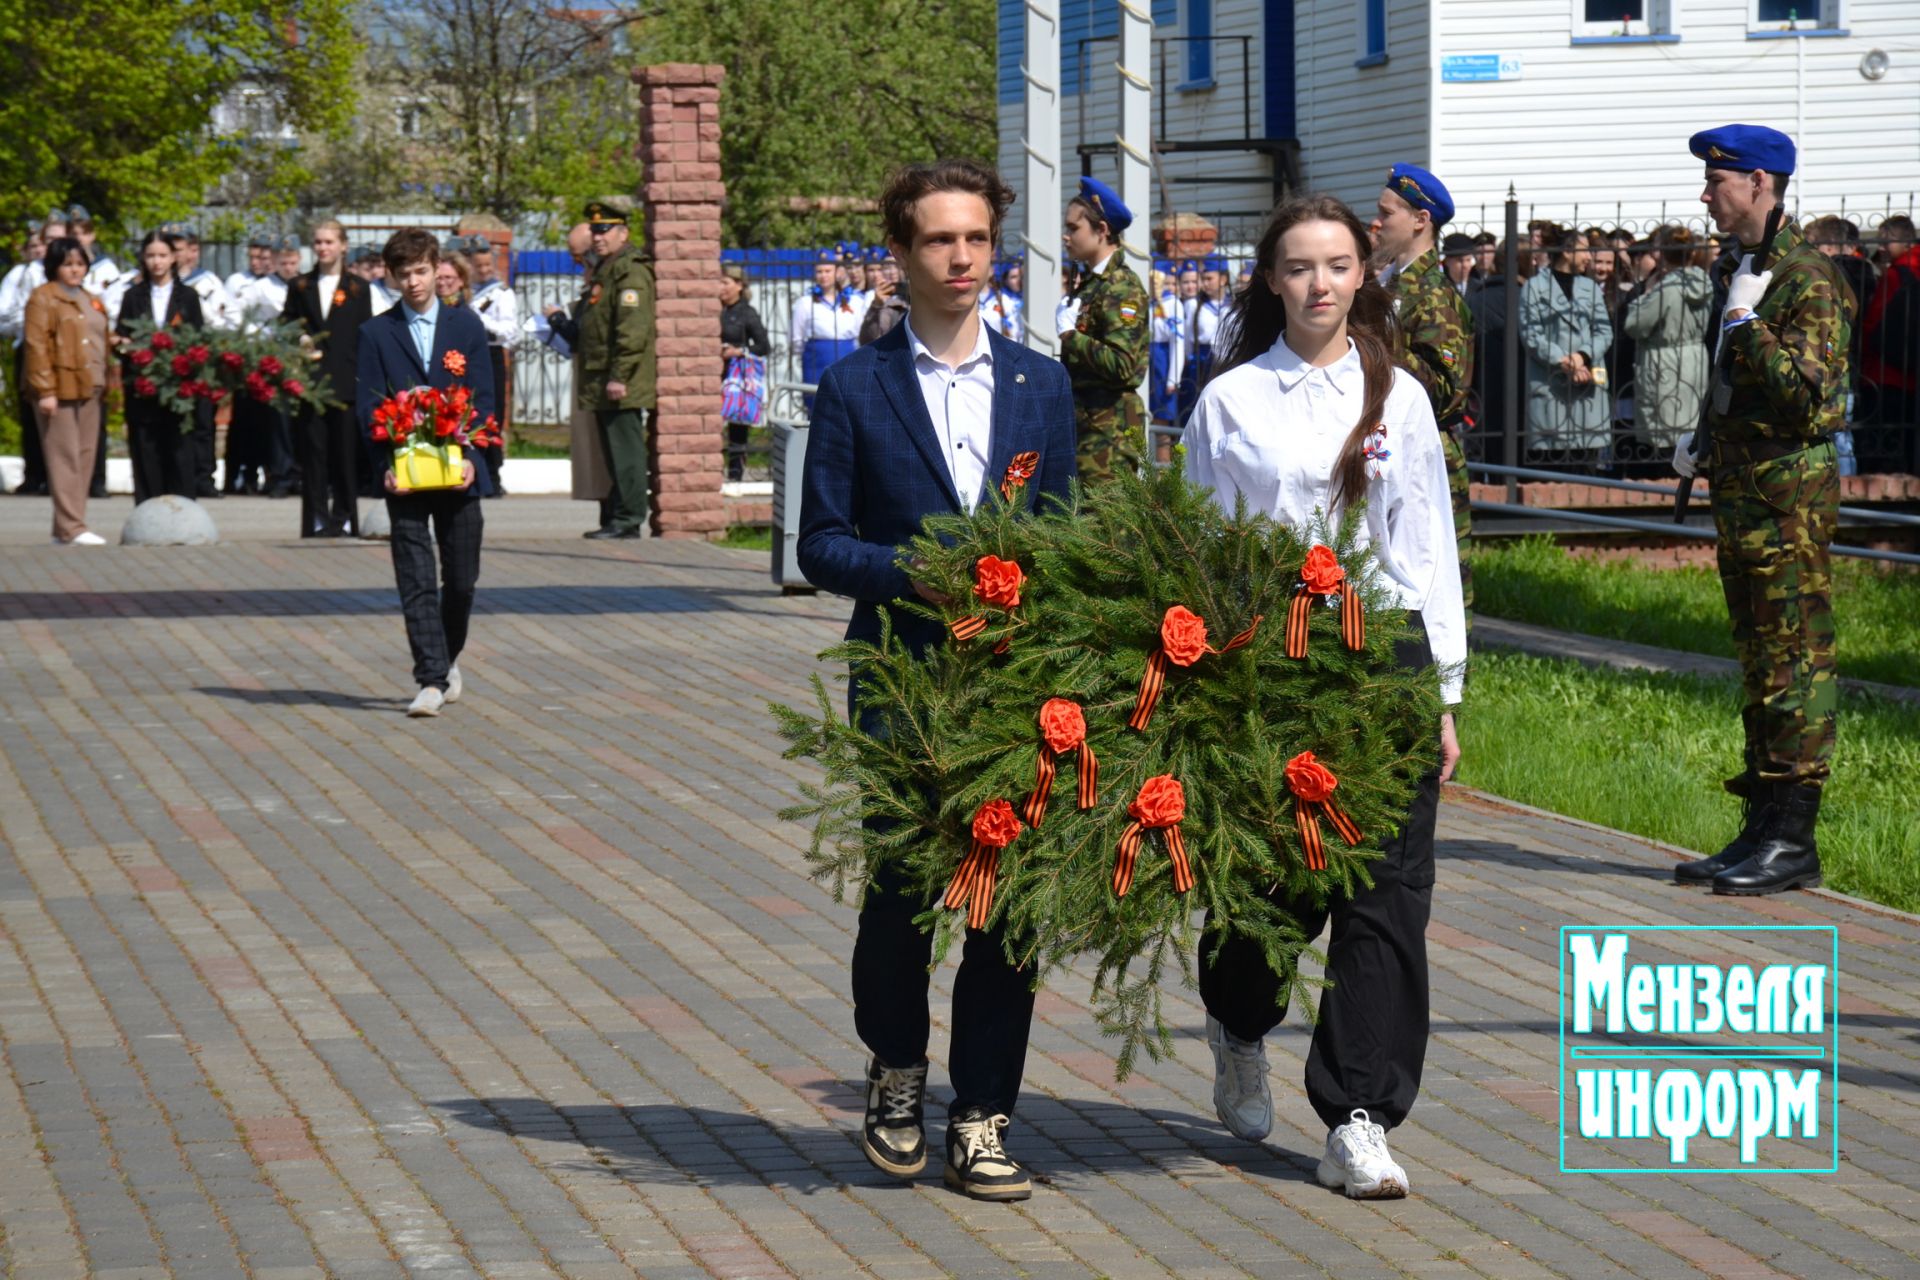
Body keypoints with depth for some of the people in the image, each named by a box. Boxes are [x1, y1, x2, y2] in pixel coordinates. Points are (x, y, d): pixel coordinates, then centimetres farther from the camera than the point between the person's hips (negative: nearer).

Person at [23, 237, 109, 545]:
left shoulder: (92, 302, 21)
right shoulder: (43, 298, -2)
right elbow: (37, 346, -9)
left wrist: (106, 385, 15)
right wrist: (45, 390, -16)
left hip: (89, 390, 7)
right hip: (60, 390, -7)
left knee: (85, 459, 5)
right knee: (65, 459, -8)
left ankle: (66, 528, 10)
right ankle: (70, 528, -10)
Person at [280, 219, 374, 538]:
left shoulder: (357, 287, 7)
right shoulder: (300, 286, 12)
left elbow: (365, 335, 4)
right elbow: (286, 326, 15)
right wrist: (298, 342, -6)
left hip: (346, 381, -1)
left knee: (346, 450, -1)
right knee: (313, 449, 0)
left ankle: (344, 518, 7)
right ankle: (318, 519, 4)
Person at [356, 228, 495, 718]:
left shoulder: (466, 325, 6)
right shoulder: (375, 334, 4)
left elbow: (483, 398, 3)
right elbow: (366, 407, 0)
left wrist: (469, 457, -10)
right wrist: (386, 465, -13)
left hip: (458, 473, 1)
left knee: (461, 579, 9)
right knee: (416, 582, -5)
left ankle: (447, 660, 32)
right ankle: (432, 682, -7)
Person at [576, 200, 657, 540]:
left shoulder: (631, 272, -13)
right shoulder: (605, 269, 19)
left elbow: (633, 330, -20)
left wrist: (619, 376, -23)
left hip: (623, 385, -10)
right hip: (604, 383, 10)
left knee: (626, 448, -9)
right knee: (615, 449, 11)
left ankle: (629, 519, -8)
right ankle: (621, 518, 15)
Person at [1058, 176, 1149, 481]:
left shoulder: (1122, 287, -12)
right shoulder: (1090, 282, 15)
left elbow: (1121, 364, -22)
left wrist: (1069, 333, -15)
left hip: (1110, 424, -9)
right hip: (1083, 419, 9)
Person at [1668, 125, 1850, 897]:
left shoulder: (1807, 277, -13)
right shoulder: (1739, 270, 16)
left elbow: (1808, 391, -22)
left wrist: (1744, 320, -20)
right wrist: (1704, 449, 15)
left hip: (1790, 492, -10)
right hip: (1741, 487, 10)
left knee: (1795, 659, -6)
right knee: (1757, 660, 12)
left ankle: (1792, 839, -4)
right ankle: (1764, 829, 18)